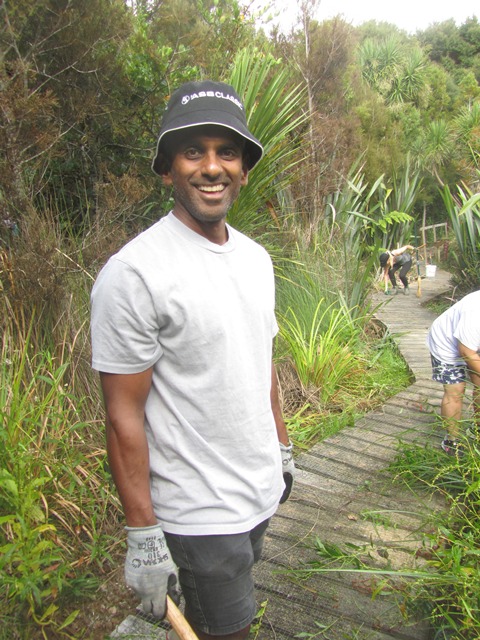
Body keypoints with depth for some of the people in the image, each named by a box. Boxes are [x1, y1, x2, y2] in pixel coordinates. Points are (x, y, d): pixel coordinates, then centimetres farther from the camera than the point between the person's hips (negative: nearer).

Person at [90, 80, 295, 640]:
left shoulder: (256, 258, 3)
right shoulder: (133, 273, -21)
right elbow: (124, 415, -19)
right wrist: (142, 536, -17)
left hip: (261, 489, 7)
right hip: (200, 513, -7)